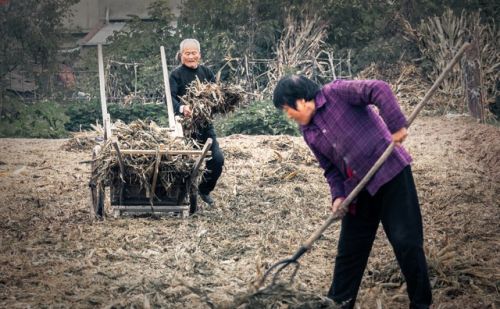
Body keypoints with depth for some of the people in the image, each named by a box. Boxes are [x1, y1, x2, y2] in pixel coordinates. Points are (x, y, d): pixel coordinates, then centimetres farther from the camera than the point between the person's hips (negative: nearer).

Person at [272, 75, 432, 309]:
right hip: (358, 189, 7)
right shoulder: (308, 133, 9)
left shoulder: (336, 93, -12)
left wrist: (396, 126, -25)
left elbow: (379, 90, -20)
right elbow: (330, 168, 11)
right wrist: (338, 196, -5)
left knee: (406, 241, -7)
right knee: (349, 250, 12)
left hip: (391, 173, -7)